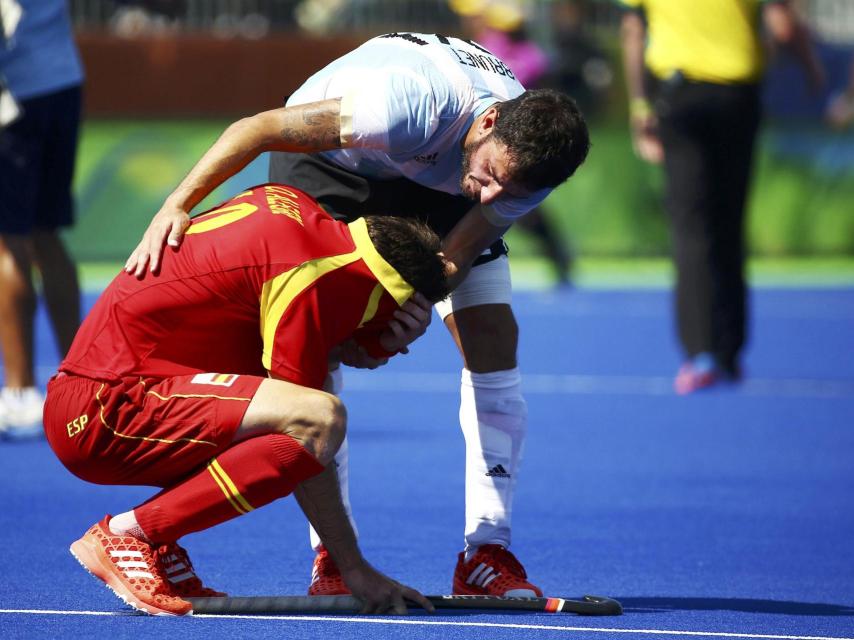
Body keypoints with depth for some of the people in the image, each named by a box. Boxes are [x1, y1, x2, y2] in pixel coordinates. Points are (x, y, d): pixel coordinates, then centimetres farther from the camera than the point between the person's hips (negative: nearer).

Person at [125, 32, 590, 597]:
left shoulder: (529, 165, -29)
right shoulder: (416, 103, -44)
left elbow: (451, 259, -24)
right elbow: (258, 128, -39)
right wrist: (176, 208, -45)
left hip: (434, 183, 4)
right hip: (328, 156, -4)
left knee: (493, 336, -11)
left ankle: (486, 554, -5)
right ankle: (331, 558, -11)